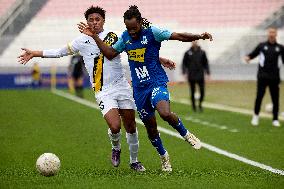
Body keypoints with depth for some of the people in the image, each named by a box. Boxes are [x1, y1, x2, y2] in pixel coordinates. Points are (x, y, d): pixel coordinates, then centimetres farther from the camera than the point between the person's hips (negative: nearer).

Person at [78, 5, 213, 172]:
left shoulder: (152, 32, -9)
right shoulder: (125, 37, 6)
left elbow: (179, 36, -12)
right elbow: (110, 53, 15)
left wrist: (199, 37, -23)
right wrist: (94, 36, 9)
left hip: (157, 82, -5)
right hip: (139, 88, 5)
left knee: (165, 113, -32)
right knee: (150, 127, 9)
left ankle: (187, 135, -4)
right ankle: (164, 158, 29)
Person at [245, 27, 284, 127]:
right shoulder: (262, 46, 8)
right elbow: (253, 54, 12)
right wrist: (248, 57, -8)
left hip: (274, 77, 1)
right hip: (262, 76, -1)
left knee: (275, 98, 1)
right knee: (259, 96, -7)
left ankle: (275, 119, 10)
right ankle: (256, 116, 11)